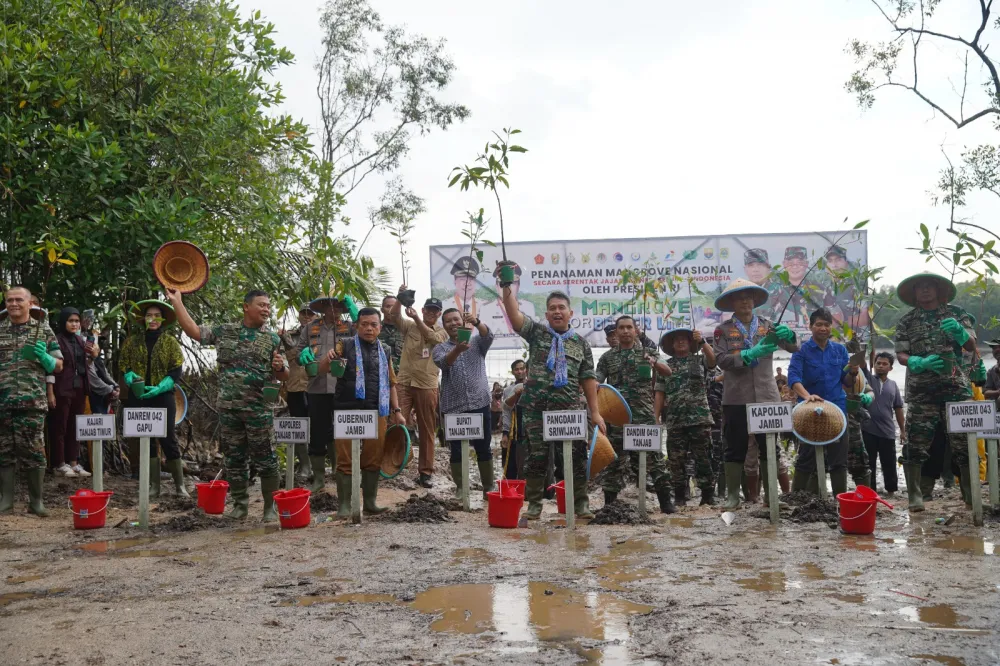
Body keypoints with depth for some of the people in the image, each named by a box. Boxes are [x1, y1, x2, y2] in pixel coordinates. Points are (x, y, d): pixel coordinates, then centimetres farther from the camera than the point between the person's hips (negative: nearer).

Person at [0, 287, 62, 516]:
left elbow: (58, 366, 9)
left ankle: (36, 501, 9)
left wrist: (43, 357, -11)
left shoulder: (43, 330, 7)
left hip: (32, 402, -2)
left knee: (34, 451, -1)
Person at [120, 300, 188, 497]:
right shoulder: (132, 341, 9)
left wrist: (160, 388, -17)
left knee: (168, 440, -4)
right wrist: (131, 377, -15)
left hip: (163, 397, -2)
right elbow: (124, 366, 8)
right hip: (139, 397, 3)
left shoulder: (170, 341, 3)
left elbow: (177, 370, -3)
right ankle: (154, 485, 13)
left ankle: (180, 485, 2)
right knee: (146, 441, 6)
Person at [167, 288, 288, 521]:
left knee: (265, 458, 0)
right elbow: (193, 330, 3)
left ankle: (271, 507, 9)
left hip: (259, 409, -2)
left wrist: (280, 367, -19)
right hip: (228, 407, 2)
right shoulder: (224, 331, 7)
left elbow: (283, 376, 5)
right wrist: (176, 301, 1)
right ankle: (240, 504, 21)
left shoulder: (272, 339, 4)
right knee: (234, 458, 9)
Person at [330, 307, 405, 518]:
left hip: (377, 413, 3)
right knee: (345, 460, 0)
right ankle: (344, 504, 8)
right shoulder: (345, 346, 1)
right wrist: (329, 360, -30)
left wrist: (397, 410, 13)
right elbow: (322, 368, -7)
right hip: (348, 411, -3)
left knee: (373, 459, 7)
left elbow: (391, 382, 18)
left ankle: (370, 501, 18)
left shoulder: (385, 350, 13)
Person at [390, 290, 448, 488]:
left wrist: (416, 319, -23)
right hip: (404, 382, 0)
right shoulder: (409, 326, 8)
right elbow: (394, 318, -10)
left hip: (427, 386, 0)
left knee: (427, 430, 5)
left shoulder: (442, 332, 7)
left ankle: (426, 471, 11)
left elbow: (432, 337, -15)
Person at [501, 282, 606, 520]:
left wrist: (595, 412, 4)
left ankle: (581, 503, 12)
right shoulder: (536, 332, 8)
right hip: (537, 408, -1)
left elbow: (588, 379, 10)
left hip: (570, 409, 1)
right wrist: (507, 288, -21)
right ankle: (534, 504, 14)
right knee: (536, 456, 3)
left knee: (577, 456, 0)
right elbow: (514, 315, -8)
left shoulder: (580, 343, 11)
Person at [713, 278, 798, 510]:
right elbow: (721, 360, -11)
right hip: (736, 398, -2)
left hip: (767, 397, 2)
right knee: (735, 448, 4)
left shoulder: (768, 325, 9)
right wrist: (750, 354, -23)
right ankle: (732, 495, 12)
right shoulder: (723, 329, 2)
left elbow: (794, 348, 0)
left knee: (769, 447, 7)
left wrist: (788, 335, -23)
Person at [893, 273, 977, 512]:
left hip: (955, 386, 1)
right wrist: (920, 363, -18)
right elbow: (901, 355, 3)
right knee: (915, 444, -6)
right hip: (921, 391, 0)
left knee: (964, 442, 2)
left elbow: (971, 346, 5)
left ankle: (971, 494, 14)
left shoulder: (956, 313, 10)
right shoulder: (906, 321, 8)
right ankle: (915, 496, 1)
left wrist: (959, 331, -17)